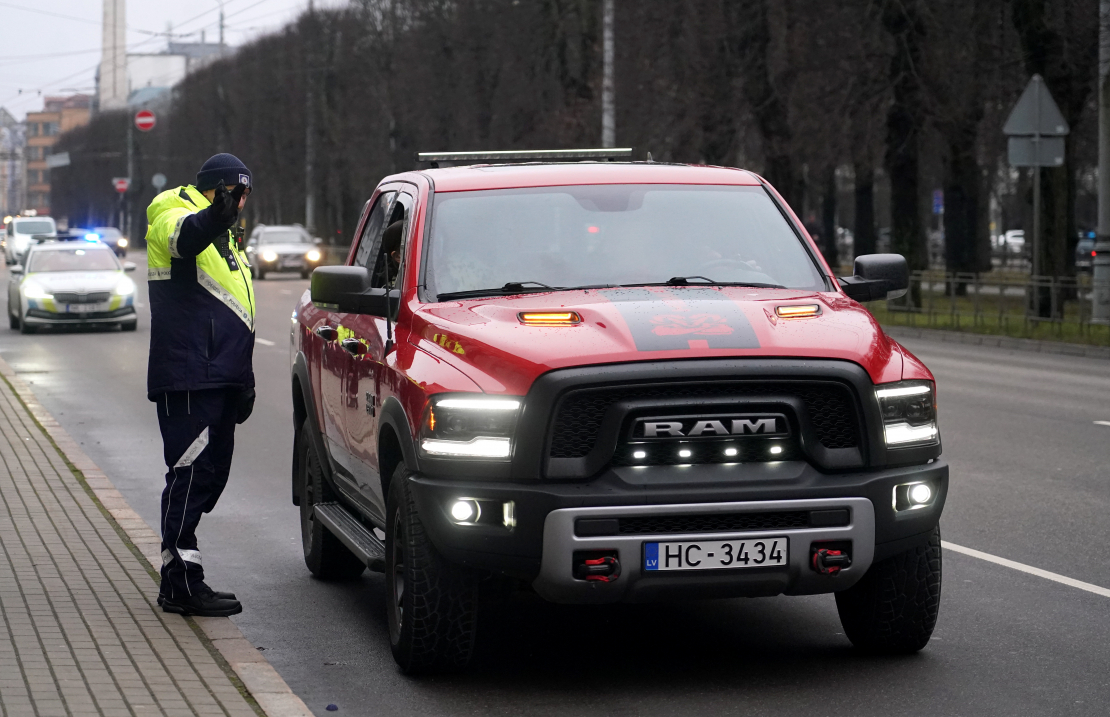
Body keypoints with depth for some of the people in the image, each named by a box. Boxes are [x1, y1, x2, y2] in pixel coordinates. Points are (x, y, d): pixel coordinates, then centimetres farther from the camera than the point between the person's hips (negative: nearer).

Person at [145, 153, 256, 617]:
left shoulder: (222, 238, 23)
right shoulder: (174, 219, -6)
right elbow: (185, 235, -34)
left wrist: (243, 379, 27)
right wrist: (213, 217, -56)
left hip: (219, 379, 10)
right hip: (188, 380, -10)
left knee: (208, 474, 11)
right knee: (192, 471, -11)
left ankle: (179, 578, 19)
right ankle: (181, 583, -10)